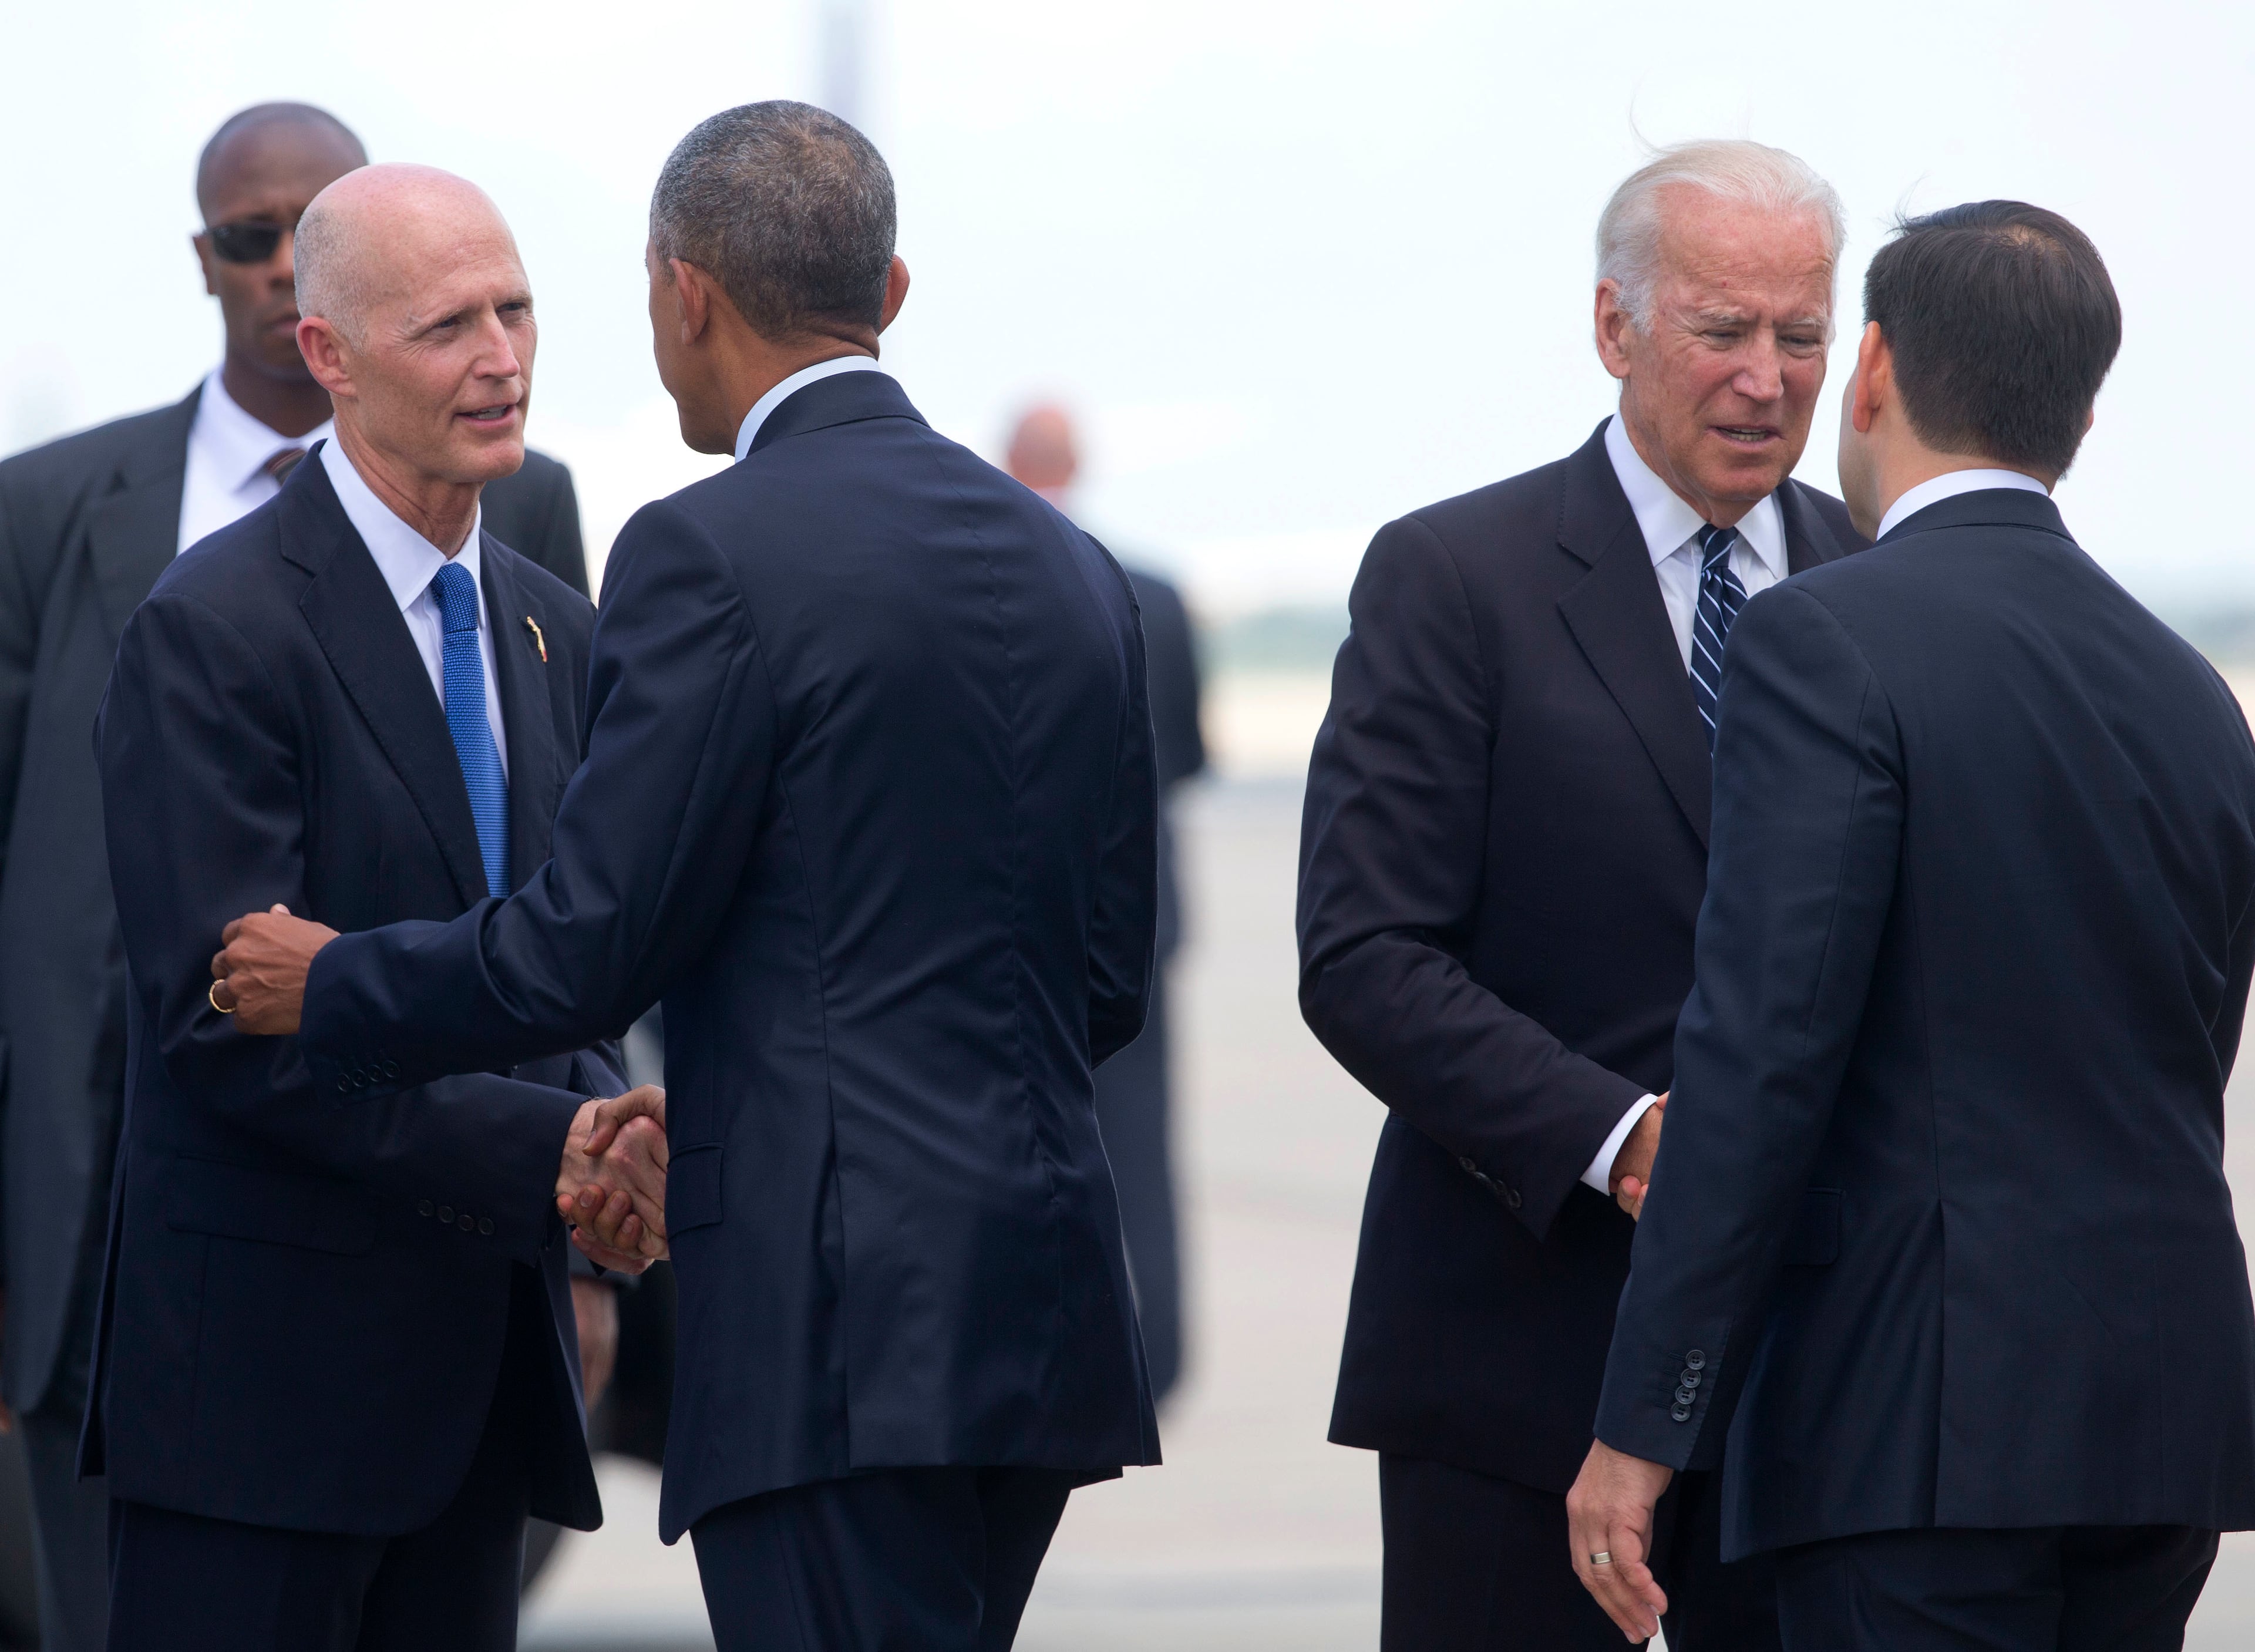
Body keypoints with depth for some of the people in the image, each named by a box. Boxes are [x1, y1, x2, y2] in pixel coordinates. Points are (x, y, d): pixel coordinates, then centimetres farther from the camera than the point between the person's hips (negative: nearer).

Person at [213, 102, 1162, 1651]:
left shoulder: (715, 555, -9)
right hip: (1047, 1314, 8)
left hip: (840, 1325, -8)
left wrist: (331, 985, 9)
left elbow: (595, 941, -9)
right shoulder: (1072, 567, 14)